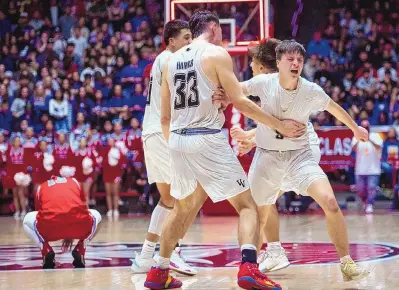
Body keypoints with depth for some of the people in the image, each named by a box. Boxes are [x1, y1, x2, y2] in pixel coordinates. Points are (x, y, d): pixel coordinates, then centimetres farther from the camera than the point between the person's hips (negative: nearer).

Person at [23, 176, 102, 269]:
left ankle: (47, 250, 11)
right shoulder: (74, 182, 34)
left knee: (27, 221, 34)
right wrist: (71, 235, 58)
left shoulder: (41, 187, 32)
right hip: (79, 222, 1)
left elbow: (40, 216, 42)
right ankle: (79, 250, 18)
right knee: (96, 216, 36)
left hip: (50, 224, -1)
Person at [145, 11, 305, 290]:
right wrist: (280, 125, -2)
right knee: (247, 205, -1)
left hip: (178, 141, 6)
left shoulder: (172, 60, 15)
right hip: (208, 140, -6)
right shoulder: (217, 53, -2)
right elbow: (239, 101, -7)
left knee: (182, 209, 25)